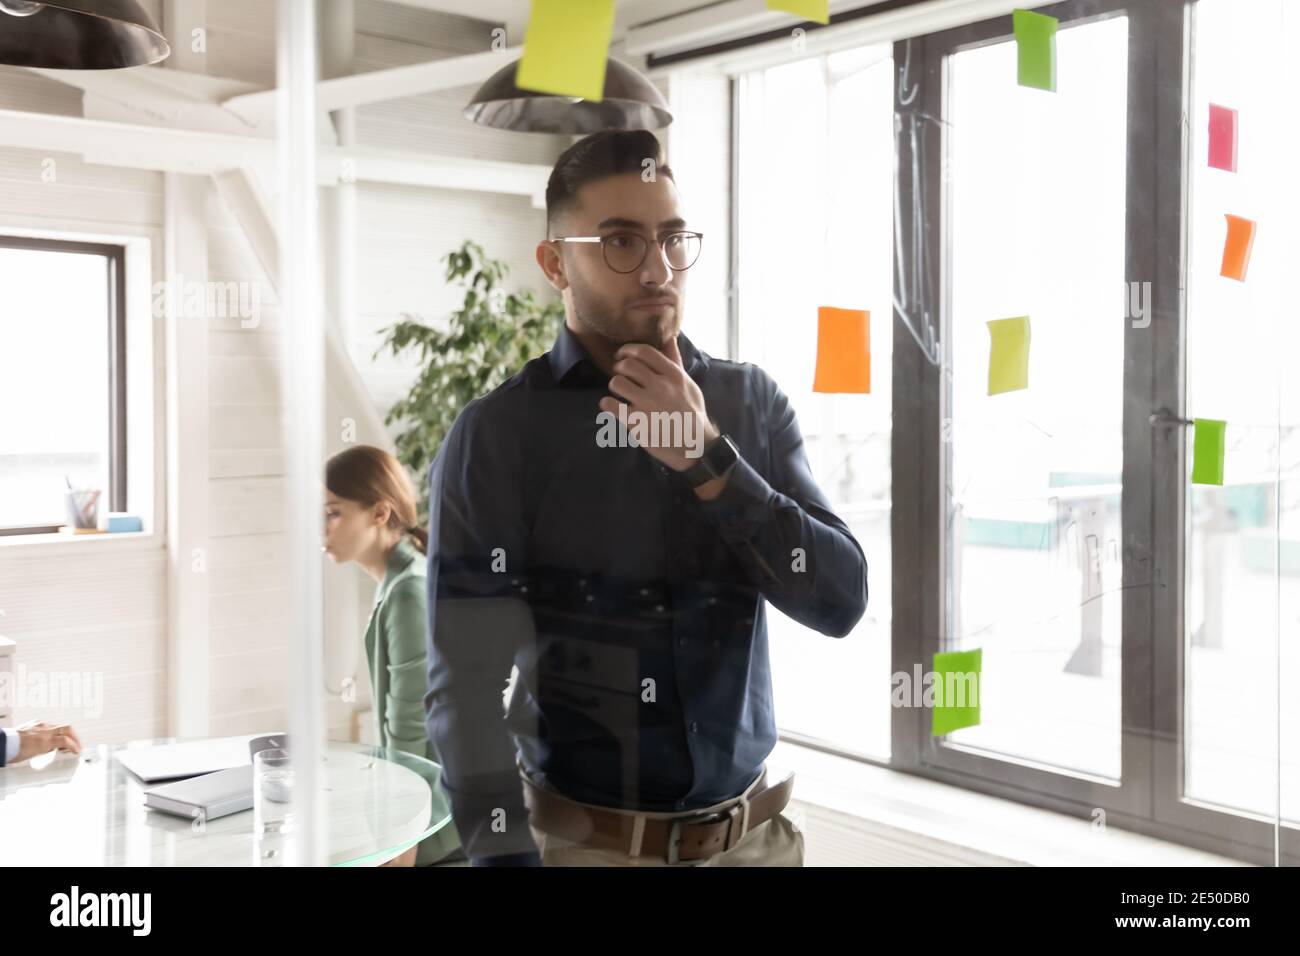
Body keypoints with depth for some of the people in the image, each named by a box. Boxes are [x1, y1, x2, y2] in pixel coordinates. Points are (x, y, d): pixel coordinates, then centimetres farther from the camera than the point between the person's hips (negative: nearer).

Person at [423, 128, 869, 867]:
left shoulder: (753, 404, -1)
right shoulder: (495, 435, -11)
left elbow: (842, 601, -8)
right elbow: (467, 678, -14)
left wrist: (707, 457, -18)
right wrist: (504, 854, -24)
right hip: (578, 840, -3)